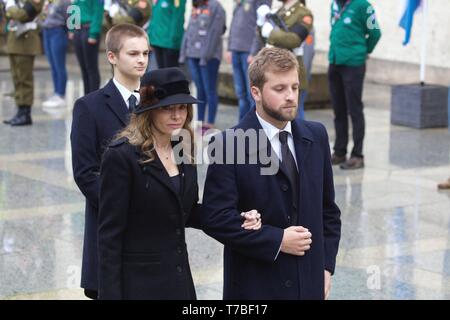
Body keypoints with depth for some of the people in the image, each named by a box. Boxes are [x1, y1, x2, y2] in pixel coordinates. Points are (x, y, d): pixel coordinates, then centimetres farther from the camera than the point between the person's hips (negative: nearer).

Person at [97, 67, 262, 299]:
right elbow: (109, 234, -13)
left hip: (179, 280, 7)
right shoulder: (122, 156, -13)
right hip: (139, 283, -6)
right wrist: (110, 294, -17)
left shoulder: (183, 150, 7)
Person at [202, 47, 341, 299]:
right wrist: (276, 240, -16)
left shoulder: (316, 136, 6)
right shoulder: (228, 144, -11)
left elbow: (328, 208, 12)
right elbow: (216, 218, -14)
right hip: (254, 286, -4)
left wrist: (326, 265, 6)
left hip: (309, 284, 4)